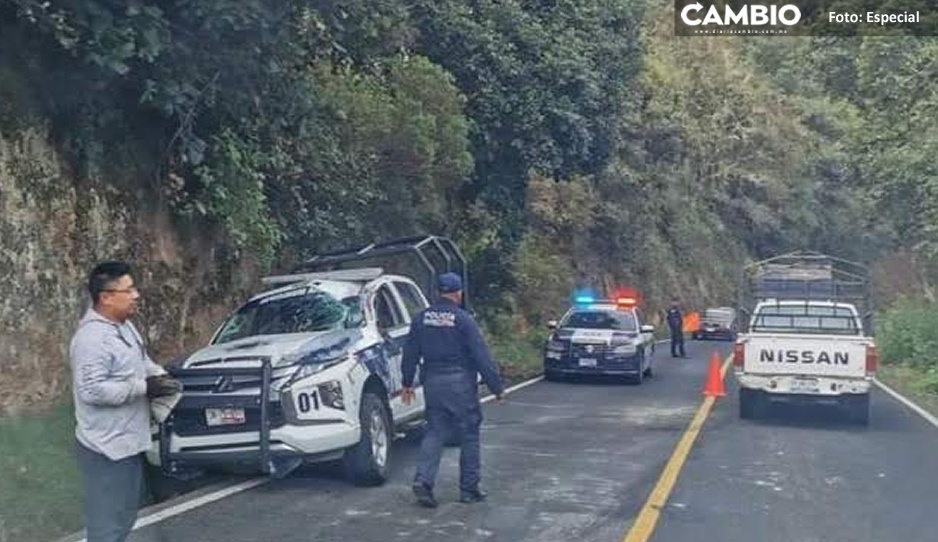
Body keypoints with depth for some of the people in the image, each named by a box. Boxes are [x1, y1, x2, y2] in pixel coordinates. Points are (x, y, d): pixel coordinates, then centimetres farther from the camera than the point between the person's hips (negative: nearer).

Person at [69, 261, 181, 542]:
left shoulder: (124, 326, 9)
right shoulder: (92, 338, -23)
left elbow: (139, 361, 24)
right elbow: (91, 390, -28)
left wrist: (158, 374, 3)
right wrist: (144, 388, -25)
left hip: (128, 441, 10)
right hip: (106, 447, -10)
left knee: (126, 513, 22)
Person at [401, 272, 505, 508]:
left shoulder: (421, 319, 5)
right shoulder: (463, 320, -11)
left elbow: (410, 354, 10)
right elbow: (481, 356, -11)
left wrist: (407, 383, 20)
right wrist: (497, 387, -7)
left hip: (432, 384, 5)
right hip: (460, 384, -5)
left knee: (434, 433, 11)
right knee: (469, 436, 7)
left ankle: (423, 480, -5)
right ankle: (469, 489, 12)